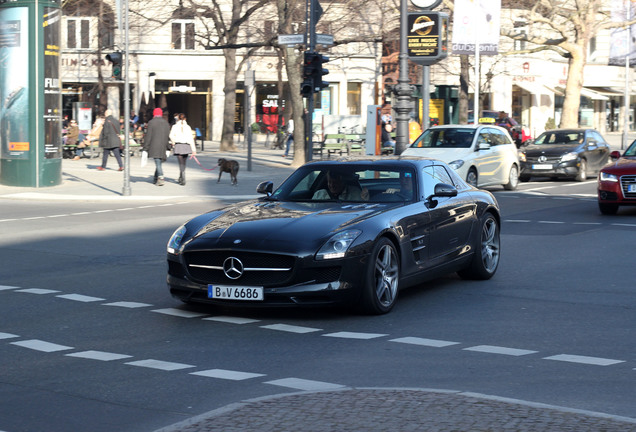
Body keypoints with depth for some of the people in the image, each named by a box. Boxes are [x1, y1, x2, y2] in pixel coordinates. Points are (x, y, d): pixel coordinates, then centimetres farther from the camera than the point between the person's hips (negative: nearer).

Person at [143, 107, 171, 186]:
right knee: (159, 162, 14)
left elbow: (148, 136, -6)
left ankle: (160, 177, -23)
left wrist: (145, 148, -3)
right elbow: (168, 137, 13)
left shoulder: (151, 122, -4)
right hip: (163, 147, 4)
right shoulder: (166, 123, 10)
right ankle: (155, 179, 22)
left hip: (154, 147, -4)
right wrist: (168, 148, 19)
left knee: (158, 162, -9)